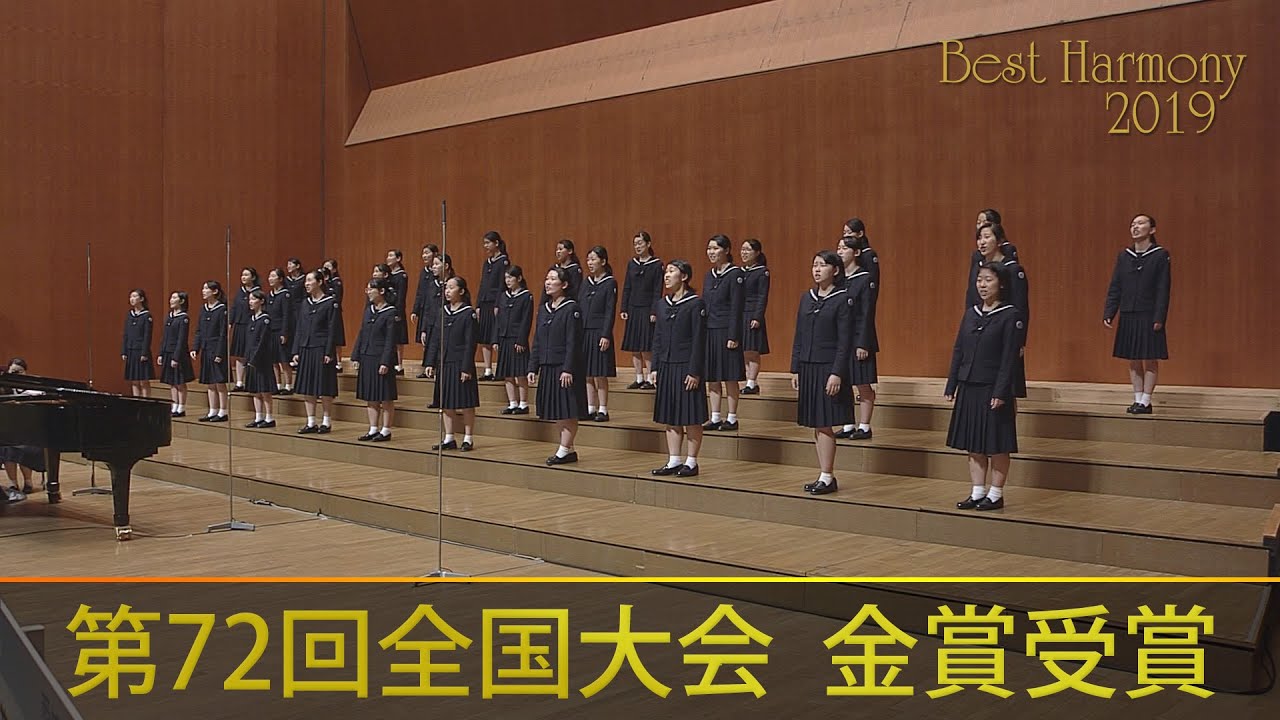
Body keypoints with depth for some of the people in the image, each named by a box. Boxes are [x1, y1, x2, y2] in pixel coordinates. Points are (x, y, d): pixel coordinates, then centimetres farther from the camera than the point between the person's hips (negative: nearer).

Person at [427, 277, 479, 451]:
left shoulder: (468, 313, -8)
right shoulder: (443, 311, 9)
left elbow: (470, 343, -11)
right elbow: (437, 340, 12)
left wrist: (467, 368, -15)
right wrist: (431, 363, 7)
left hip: (460, 364, -6)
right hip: (444, 364, 6)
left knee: (465, 404, 1)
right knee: (446, 405, 11)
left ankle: (468, 438, 11)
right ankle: (449, 439, 20)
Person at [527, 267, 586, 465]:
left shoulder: (571, 309, -9)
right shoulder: (543, 309, 12)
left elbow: (573, 343, -14)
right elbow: (537, 342, 14)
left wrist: (568, 369, -20)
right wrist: (533, 368, 9)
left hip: (565, 368, -8)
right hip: (547, 368, 8)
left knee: (568, 412, -2)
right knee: (555, 412, 11)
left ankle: (564, 450, 5)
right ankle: (569, 450, 20)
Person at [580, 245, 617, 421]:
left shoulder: (610, 283, -6)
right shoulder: (586, 282, 12)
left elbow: (610, 311, -10)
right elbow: (579, 307, 13)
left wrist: (606, 335, -16)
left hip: (599, 333, -6)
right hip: (584, 332, 6)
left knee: (599, 374, -3)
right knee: (588, 375, 9)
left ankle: (603, 410, 4)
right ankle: (591, 409, 15)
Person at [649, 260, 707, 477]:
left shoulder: (695, 303, -8)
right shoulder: (662, 304, 10)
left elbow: (699, 340, -11)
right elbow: (657, 339, 14)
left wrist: (695, 372, -15)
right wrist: (655, 368, 8)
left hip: (687, 368, -7)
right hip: (666, 367, 7)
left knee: (691, 418, 1)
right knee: (670, 418, 10)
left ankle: (691, 462, 9)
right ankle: (673, 461, 18)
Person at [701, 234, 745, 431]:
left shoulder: (735, 274, -9)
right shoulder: (709, 275, 12)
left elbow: (736, 308, -13)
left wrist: (733, 336, -16)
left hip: (726, 331, -7)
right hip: (709, 331, 7)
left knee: (729, 377, 0)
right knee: (712, 377, 9)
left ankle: (732, 419, 8)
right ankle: (715, 418, 17)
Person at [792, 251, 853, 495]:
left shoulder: (842, 299, -7)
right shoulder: (806, 298, 11)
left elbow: (845, 340, -11)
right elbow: (799, 337, 13)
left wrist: (837, 373, -17)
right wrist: (795, 369, 9)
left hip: (829, 368, -6)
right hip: (808, 368, 6)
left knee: (824, 425, -5)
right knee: (816, 426, 9)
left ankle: (827, 477, 3)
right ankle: (824, 476, 16)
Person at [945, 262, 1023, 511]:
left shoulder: (1010, 316, -7)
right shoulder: (970, 314, 10)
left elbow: (1009, 358, -12)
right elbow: (958, 351, 11)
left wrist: (1001, 392, -17)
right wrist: (951, 386, 7)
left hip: (993, 389, -6)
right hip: (968, 388, 6)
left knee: (997, 446, 3)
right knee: (973, 445, 11)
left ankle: (996, 495, 13)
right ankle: (978, 492, 20)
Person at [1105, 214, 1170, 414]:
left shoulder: (1161, 255, -3)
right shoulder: (1123, 256, 8)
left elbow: (1163, 290, -7)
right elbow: (1114, 287, 8)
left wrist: (1159, 317, -14)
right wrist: (1109, 313, -1)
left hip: (1149, 317, -4)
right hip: (1128, 317, 4)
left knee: (1150, 360, 1)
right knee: (1133, 361, 8)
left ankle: (1145, 402, 6)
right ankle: (1137, 400, 15)